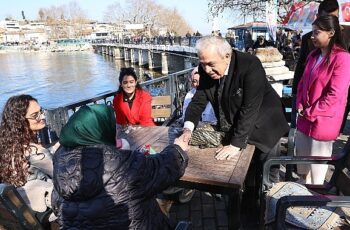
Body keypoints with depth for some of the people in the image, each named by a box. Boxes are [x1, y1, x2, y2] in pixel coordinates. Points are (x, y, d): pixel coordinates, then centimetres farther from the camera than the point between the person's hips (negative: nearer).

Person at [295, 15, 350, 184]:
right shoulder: (314, 55, 9)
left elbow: (335, 95, -20)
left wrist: (311, 113, -14)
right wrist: (300, 106, -1)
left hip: (323, 119, -7)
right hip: (305, 116, 7)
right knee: (302, 155, 19)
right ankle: (304, 185, 39)